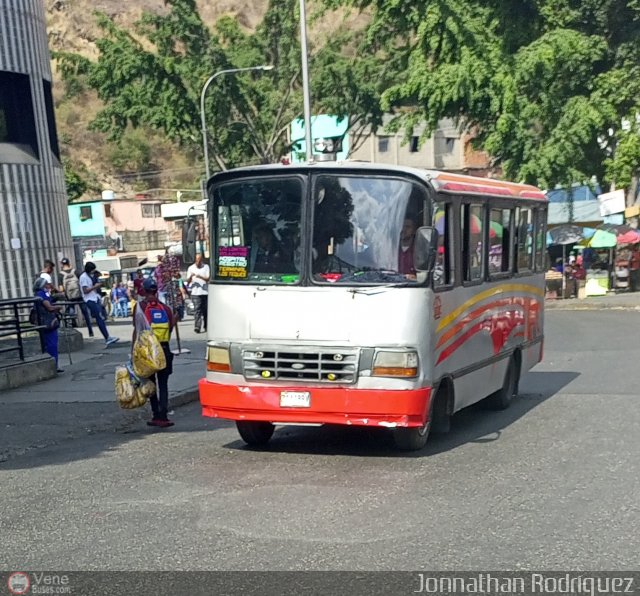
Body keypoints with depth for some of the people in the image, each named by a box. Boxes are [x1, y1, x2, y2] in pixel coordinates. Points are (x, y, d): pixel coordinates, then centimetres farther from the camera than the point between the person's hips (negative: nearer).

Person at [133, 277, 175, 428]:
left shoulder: (140, 306, -4)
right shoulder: (165, 308, 6)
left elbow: (137, 331, -7)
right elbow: (170, 329, 4)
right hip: (164, 349, 2)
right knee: (163, 384, 6)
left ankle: (157, 416, 14)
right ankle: (163, 417, -3)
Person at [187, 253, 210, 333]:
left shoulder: (206, 267, 5)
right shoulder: (191, 268, 6)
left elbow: (208, 278, -3)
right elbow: (188, 281, 3)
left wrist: (200, 277, -22)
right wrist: (191, 276, -19)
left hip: (205, 292, 1)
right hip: (195, 292, -1)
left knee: (205, 310, 8)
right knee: (197, 309, -9)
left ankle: (206, 326, 20)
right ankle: (197, 327, -13)